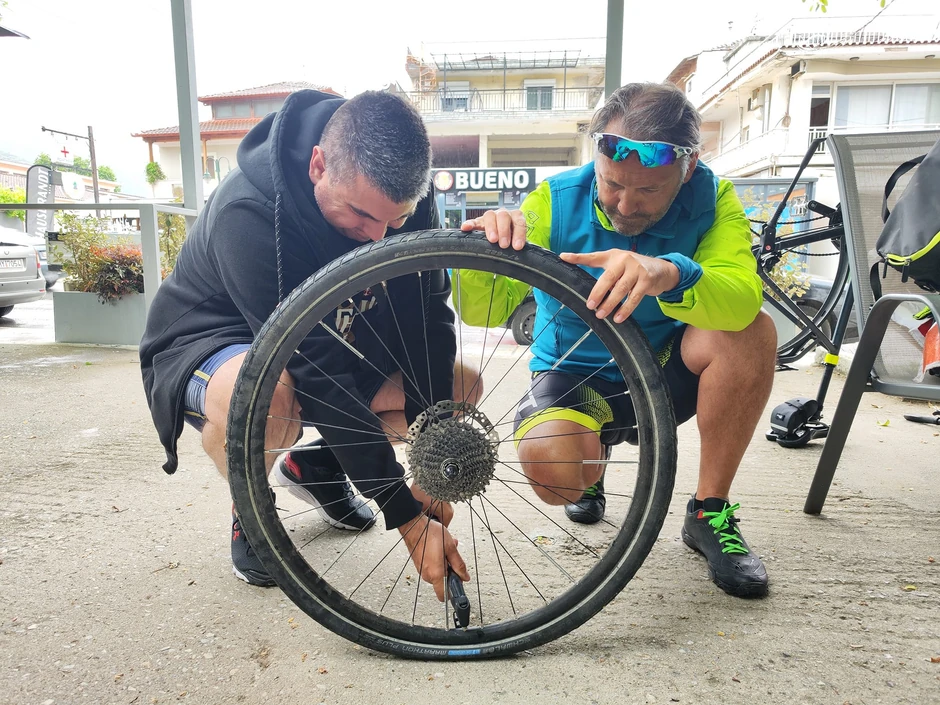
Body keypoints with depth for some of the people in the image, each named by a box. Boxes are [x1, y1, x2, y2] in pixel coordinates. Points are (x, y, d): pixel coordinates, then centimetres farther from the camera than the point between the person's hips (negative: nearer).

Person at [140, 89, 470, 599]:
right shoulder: (248, 214, -34)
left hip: (336, 338, 5)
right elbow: (321, 376, -38)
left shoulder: (399, 195, -18)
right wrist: (407, 516, -35)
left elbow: (427, 319, -15)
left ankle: (315, 464, 9)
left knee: (461, 385, -9)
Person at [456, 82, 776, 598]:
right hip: (576, 374, -1)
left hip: (664, 372, 2)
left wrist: (669, 274, -53)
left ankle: (710, 514, -9)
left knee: (751, 330, -27)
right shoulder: (557, 199, -15)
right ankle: (595, 455, 12)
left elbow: (741, 299, -32)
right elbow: (482, 311, -23)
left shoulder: (710, 199, -12)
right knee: (553, 471, -31)